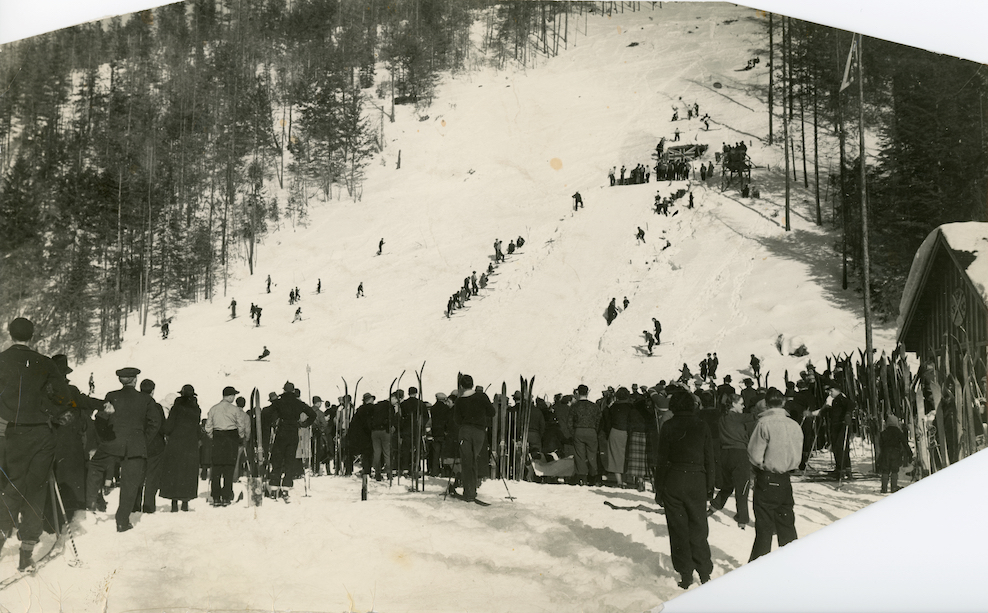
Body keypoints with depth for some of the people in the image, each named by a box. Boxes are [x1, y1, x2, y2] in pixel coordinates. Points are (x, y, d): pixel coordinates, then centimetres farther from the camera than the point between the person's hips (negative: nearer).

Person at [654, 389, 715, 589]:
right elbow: (709, 458, 3)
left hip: (672, 482, -1)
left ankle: (685, 575, 8)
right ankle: (704, 572, 13)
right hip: (697, 481, 1)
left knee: (678, 529, 7)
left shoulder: (669, 426, -5)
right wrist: (709, 484, 12)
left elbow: (662, 460, -4)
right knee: (698, 529, 12)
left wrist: (659, 487, 3)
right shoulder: (702, 426, -1)